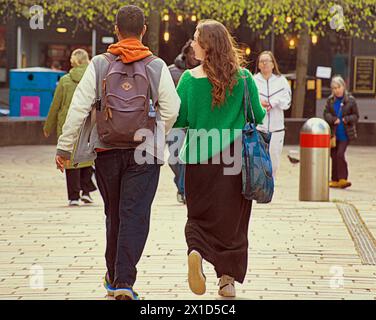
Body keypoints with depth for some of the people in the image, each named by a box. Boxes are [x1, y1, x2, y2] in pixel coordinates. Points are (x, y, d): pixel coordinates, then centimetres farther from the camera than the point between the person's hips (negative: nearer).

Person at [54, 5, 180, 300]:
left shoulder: (99, 65, -1)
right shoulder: (157, 67, -2)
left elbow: (79, 107, -4)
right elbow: (171, 110, -3)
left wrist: (64, 147, 2)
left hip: (107, 151, 2)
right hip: (144, 153, -2)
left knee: (114, 214, 17)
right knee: (135, 216, -2)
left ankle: (114, 277, 28)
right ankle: (124, 282, -12)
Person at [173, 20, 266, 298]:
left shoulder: (189, 79, -6)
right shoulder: (243, 78, -3)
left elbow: (178, 119, -2)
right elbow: (259, 117, 3)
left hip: (199, 158, 0)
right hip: (235, 158, 0)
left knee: (200, 215, 13)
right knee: (231, 218, 10)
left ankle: (195, 252, -15)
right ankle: (228, 278, 10)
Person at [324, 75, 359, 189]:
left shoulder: (350, 100, -3)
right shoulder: (330, 100, 5)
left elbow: (356, 116, 0)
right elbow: (326, 114, 1)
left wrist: (347, 119, -18)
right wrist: (333, 120, -17)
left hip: (345, 133, -4)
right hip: (333, 133, 4)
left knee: (340, 154, -15)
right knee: (334, 156, 7)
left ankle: (342, 179, -7)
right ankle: (335, 180, 16)